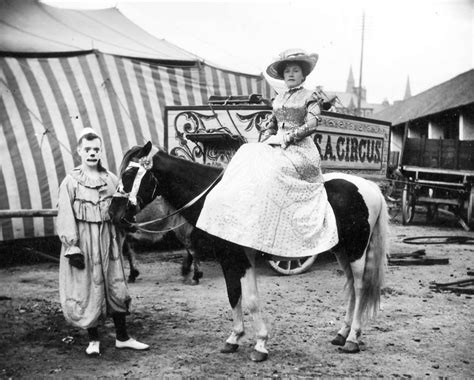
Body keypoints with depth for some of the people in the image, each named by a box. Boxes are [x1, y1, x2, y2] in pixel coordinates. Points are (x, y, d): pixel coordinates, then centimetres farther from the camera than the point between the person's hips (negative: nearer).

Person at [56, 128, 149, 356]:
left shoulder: (111, 180, 6)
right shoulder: (71, 182, -4)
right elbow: (65, 217, -8)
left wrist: (119, 241, 9)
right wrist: (72, 247, -14)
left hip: (107, 240, 3)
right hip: (83, 241, -3)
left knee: (116, 287, 6)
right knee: (87, 289, 3)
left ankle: (122, 337, 18)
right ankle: (93, 340, 18)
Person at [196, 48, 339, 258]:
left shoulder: (310, 97, 4)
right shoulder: (278, 99, 20)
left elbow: (311, 124, -8)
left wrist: (288, 137, -14)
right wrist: (264, 142, 5)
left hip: (300, 149, -6)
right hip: (275, 146, 6)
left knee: (272, 170, -31)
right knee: (247, 160, -17)